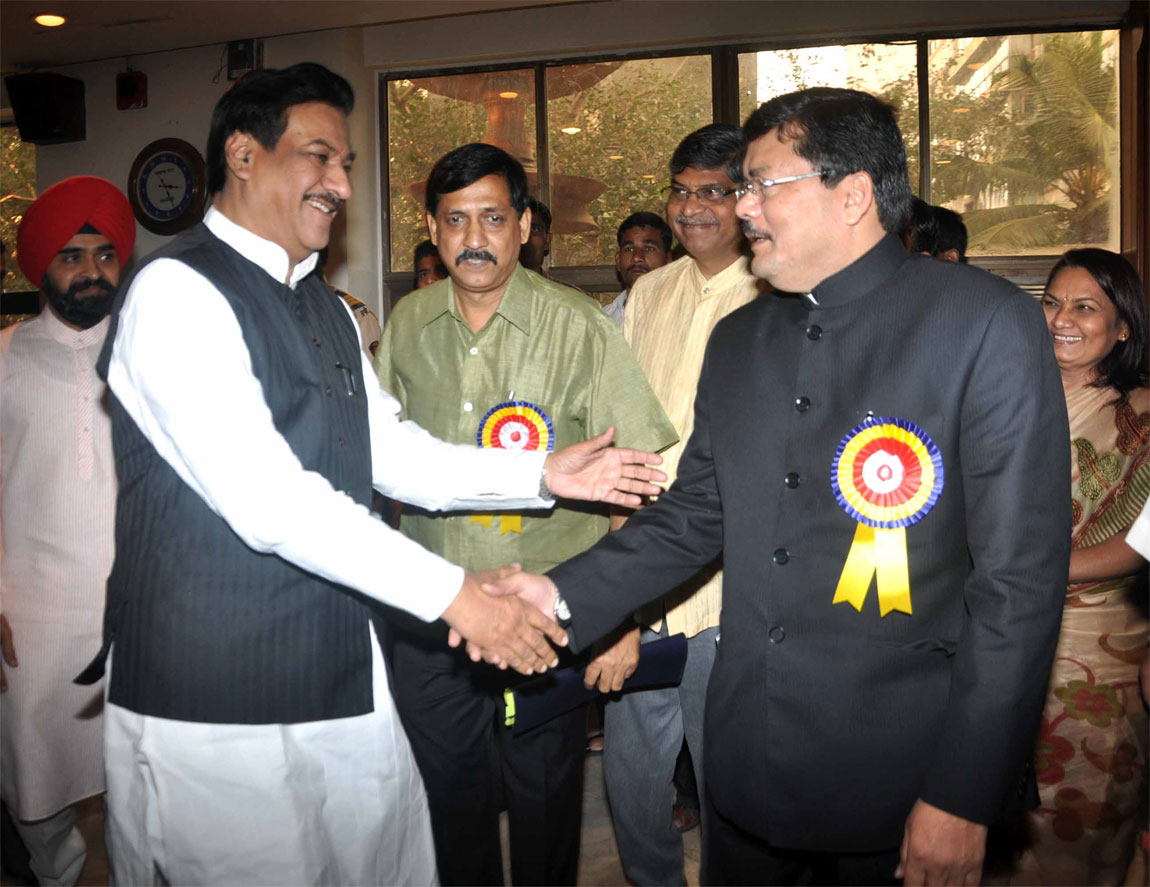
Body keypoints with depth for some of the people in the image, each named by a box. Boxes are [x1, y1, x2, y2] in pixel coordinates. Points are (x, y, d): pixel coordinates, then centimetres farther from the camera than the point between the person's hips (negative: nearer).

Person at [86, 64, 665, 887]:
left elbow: (395, 453, 13)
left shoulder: (325, 308, 15)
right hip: (216, 701, -7)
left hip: (342, 678, 8)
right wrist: (449, 591, -22)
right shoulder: (176, 292, -14)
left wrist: (541, 473, 1)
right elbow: (263, 496, -23)